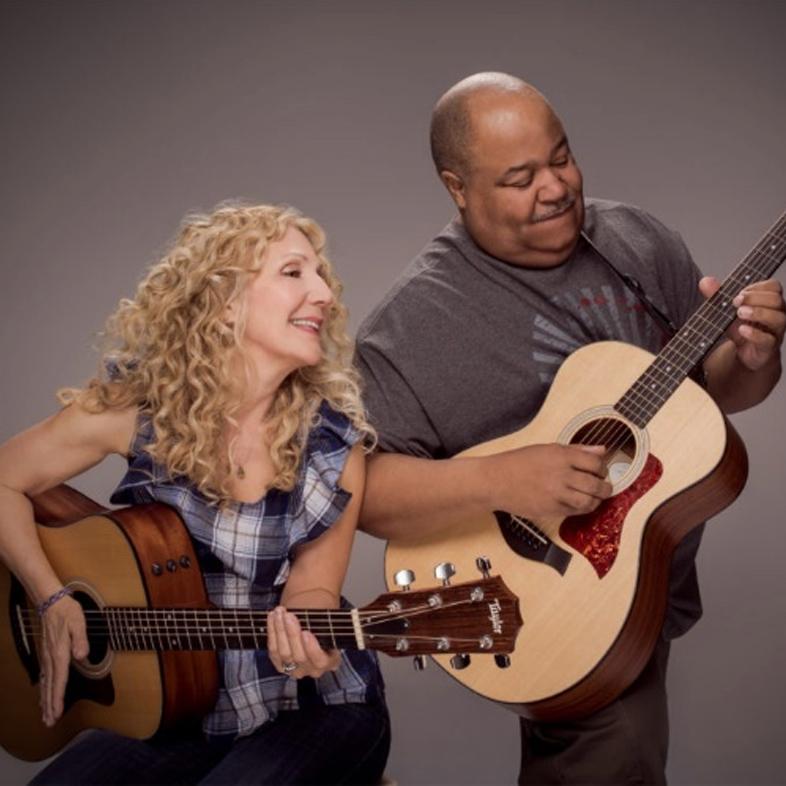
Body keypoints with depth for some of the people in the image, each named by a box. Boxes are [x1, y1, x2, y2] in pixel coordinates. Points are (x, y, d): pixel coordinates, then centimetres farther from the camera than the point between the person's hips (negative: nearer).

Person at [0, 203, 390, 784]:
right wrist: (52, 600, -9)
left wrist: (311, 642, -27)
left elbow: (311, 588, -4)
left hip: (313, 708, -1)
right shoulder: (138, 406, -10)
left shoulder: (335, 445, -11)